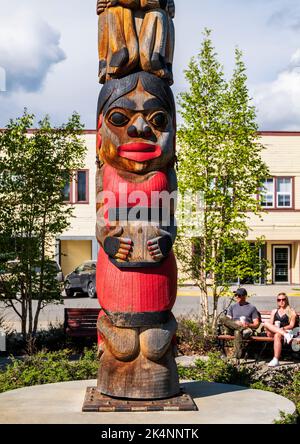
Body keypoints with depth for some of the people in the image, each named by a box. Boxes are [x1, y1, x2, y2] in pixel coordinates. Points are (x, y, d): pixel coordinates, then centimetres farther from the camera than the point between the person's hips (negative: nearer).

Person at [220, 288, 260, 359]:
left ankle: (237, 355, -49)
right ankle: (242, 328, -35)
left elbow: (256, 324, 10)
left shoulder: (252, 308, 18)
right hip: (233, 330, 3)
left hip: (248, 328, -3)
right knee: (223, 318, -26)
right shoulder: (232, 307, 26)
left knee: (237, 332, -41)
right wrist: (236, 323, -8)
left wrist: (249, 325, -12)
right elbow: (227, 320, 14)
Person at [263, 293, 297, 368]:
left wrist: (283, 328, -15)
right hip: (273, 332, 3)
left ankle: (276, 360, -49)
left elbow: (292, 325, 3)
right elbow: (270, 323, 16)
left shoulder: (291, 311, 14)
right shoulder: (274, 311, 25)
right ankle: (286, 335, -41)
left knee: (277, 335, -39)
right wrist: (275, 328, -8)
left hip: (286, 330, -3)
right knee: (266, 324, -29)